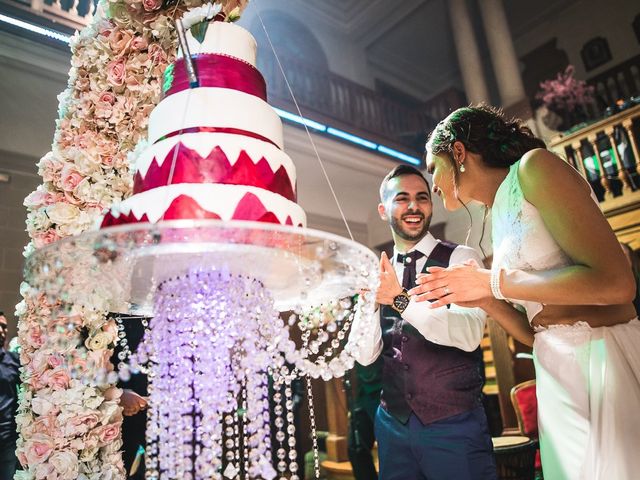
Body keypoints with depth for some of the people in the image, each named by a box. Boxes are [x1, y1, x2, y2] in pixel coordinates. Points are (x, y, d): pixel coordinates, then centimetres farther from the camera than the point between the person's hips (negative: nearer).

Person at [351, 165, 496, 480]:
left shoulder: (460, 259, -6)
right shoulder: (378, 274, 5)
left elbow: (469, 334, -22)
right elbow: (365, 356, -1)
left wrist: (400, 299, -31)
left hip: (454, 422, -3)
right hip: (393, 422, 4)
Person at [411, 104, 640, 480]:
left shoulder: (533, 167, -8)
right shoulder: (499, 220, 15)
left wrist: (493, 282, -13)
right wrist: (483, 298, -1)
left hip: (610, 360, -8)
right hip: (558, 381, 8)